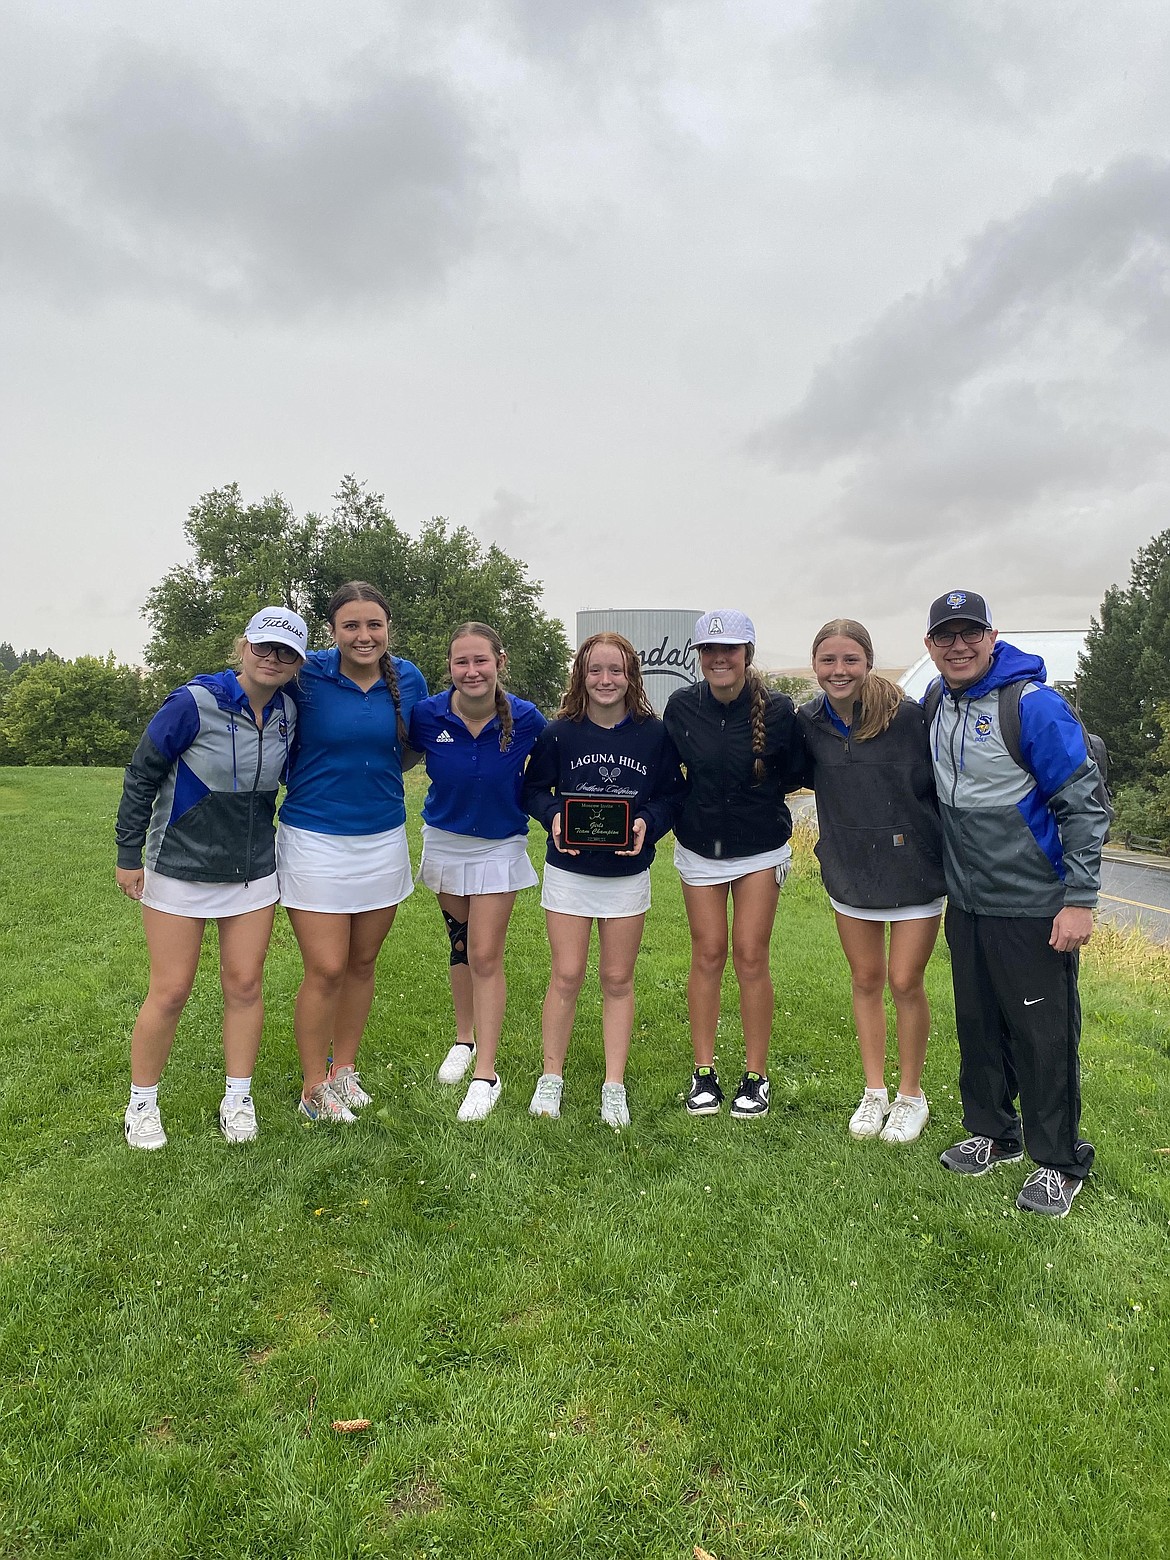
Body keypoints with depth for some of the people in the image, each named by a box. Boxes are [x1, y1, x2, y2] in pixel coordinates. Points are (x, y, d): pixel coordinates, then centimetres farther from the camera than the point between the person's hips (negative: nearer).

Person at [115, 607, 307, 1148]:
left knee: (245, 984, 7)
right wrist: (129, 853, -7)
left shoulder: (288, 712, -1)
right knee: (170, 991, 2)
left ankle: (237, 1098, 23)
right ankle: (142, 1103, 23)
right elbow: (141, 775, -8)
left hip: (254, 870, 4)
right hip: (179, 868, -4)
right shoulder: (195, 702, -16)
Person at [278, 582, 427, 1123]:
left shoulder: (408, 680, -1)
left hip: (383, 838, 4)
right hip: (315, 838, -4)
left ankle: (343, 1069, 34)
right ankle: (314, 1087, 19)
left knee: (362, 963, 14)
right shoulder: (307, 676, -12)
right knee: (326, 970, -1)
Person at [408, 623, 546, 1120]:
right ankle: (463, 1040, 39)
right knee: (461, 946, 18)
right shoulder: (427, 715, -18)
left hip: (501, 846, -2)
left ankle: (485, 1074, 7)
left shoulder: (526, 719, -20)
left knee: (485, 956, -4)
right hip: (445, 840, 2)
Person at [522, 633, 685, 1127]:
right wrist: (553, 816, -17)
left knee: (618, 979, 9)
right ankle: (551, 1078, 21)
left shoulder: (654, 734, -4)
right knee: (567, 975, 3)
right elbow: (534, 789, 3)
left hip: (628, 874, 1)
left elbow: (672, 796, 2)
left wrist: (647, 823, -17)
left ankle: (614, 1086, 22)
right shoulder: (558, 733, -5)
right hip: (568, 870, 0)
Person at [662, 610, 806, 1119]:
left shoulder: (778, 710, -13)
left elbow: (795, 775, 0)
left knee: (750, 956, 0)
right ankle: (704, 1072, 18)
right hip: (699, 847, 2)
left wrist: (757, 790, -10)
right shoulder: (682, 706, -8)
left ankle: (756, 1076, 15)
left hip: (761, 848, -2)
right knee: (708, 954, 6)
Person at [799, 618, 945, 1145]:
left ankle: (911, 1095, 25)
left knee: (905, 982, 3)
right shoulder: (809, 721, -5)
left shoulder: (908, 715, -18)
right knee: (865, 978, 14)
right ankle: (874, 1091, 31)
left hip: (914, 867, -4)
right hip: (848, 869, 4)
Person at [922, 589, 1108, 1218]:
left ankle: (1060, 1163, 22)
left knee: (1044, 1034, 4)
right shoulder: (934, 701, 4)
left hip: (1033, 907, -6)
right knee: (978, 1024, 17)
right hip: (965, 903, 6)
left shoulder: (1033, 705, -16)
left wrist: (1079, 900, -17)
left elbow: (1084, 805, -15)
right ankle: (992, 1133, 36)